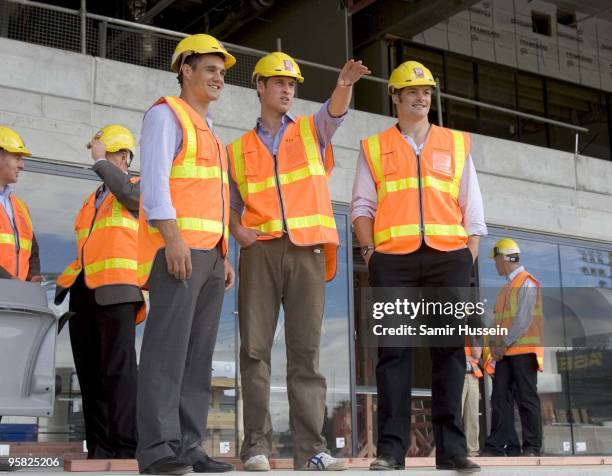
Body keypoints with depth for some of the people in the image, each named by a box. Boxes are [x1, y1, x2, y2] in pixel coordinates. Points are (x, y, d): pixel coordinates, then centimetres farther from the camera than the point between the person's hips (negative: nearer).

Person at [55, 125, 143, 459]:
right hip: (83, 292, 7)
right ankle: (98, 448, 6)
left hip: (116, 289, -7)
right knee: (89, 371, 3)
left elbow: (129, 194, -17)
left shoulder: (138, 188, 8)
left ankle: (125, 446, -14)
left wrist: (99, 159, -6)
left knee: (117, 367, -14)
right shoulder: (92, 200, 27)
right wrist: (64, 280, 16)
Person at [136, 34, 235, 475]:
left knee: (198, 352, 2)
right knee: (168, 345, -14)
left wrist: (224, 256, 18)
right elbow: (154, 179, -12)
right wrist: (173, 238, -23)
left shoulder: (209, 132, 27)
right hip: (177, 247, -9)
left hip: (209, 252, 9)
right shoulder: (166, 115, 1)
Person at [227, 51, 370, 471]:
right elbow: (230, 203, 20)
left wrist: (344, 86, -27)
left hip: (308, 250, -1)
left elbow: (335, 112, -6)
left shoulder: (312, 130, 16)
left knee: (306, 351, -2)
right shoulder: (239, 149, 18)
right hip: (260, 251, 1)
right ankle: (257, 444, 1)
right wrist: (237, 229, -1)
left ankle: (311, 448, -3)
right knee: (255, 349, -3)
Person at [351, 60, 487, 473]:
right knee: (394, 350, -4)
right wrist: (369, 251, -4)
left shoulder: (457, 144, 17)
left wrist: (470, 257, 4)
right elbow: (362, 205, 10)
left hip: (448, 256, 1)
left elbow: (472, 208, 14)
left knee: (449, 349, 0)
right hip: (393, 259, -1)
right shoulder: (374, 148, 15)